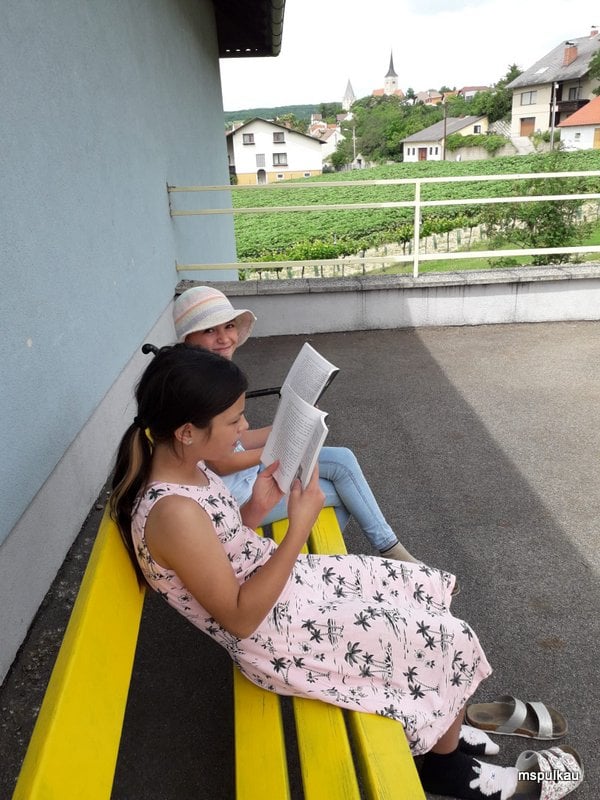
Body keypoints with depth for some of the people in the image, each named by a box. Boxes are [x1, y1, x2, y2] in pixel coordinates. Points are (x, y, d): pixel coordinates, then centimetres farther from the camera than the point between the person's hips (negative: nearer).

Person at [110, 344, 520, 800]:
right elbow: (240, 618, -24)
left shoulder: (182, 467, -3)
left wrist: (258, 506, -7)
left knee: (429, 588, 13)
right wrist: (299, 529, -27)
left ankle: (438, 724, 33)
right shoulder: (174, 513, -31)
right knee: (448, 639, -1)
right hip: (280, 637, -9)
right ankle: (446, 762, 28)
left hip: (291, 581, 9)